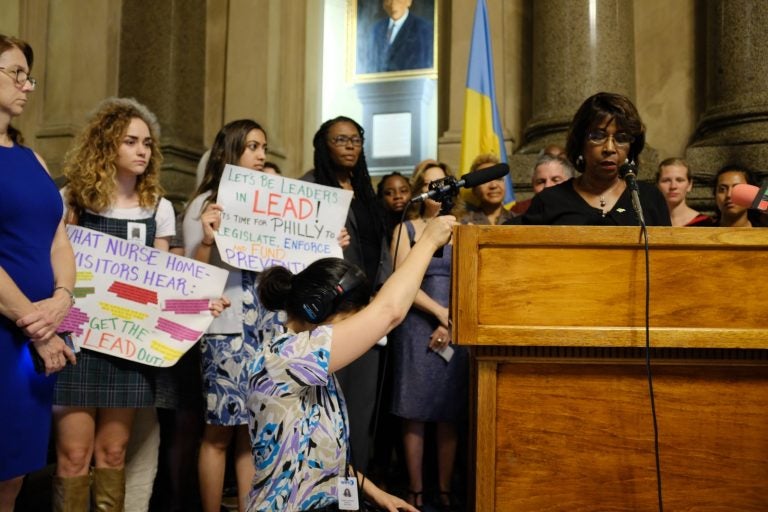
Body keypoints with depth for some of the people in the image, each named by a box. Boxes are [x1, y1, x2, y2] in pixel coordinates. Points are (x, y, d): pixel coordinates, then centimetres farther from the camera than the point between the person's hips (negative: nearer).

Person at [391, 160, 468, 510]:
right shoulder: (406, 229, 7)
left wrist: (452, 323, -9)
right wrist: (440, 313, -11)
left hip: (457, 329, 1)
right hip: (417, 328, -1)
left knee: (449, 415, 3)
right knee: (415, 414, 0)